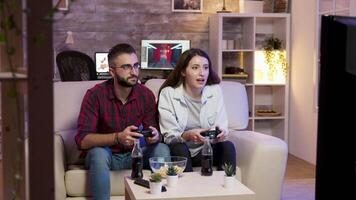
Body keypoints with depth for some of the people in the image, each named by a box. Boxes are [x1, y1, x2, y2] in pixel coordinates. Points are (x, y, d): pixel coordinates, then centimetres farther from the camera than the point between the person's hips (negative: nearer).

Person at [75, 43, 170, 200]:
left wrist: (155, 136, -27)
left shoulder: (146, 95, -6)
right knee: (98, 153, -34)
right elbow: (82, 140, -23)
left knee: (162, 150, -23)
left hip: (134, 154, 3)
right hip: (105, 154, -2)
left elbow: (155, 132, -1)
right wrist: (117, 138, -38)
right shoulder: (95, 95, -16)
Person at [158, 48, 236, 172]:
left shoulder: (215, 91, -1)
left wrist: (221, 133, -30)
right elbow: (168, 136, -14)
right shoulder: (168, 94, -10)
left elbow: (222, 125, -4)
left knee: (228, 146, -24)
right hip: (179, 152, -2)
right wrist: (187, 136, -36)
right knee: (179, 148, -32)